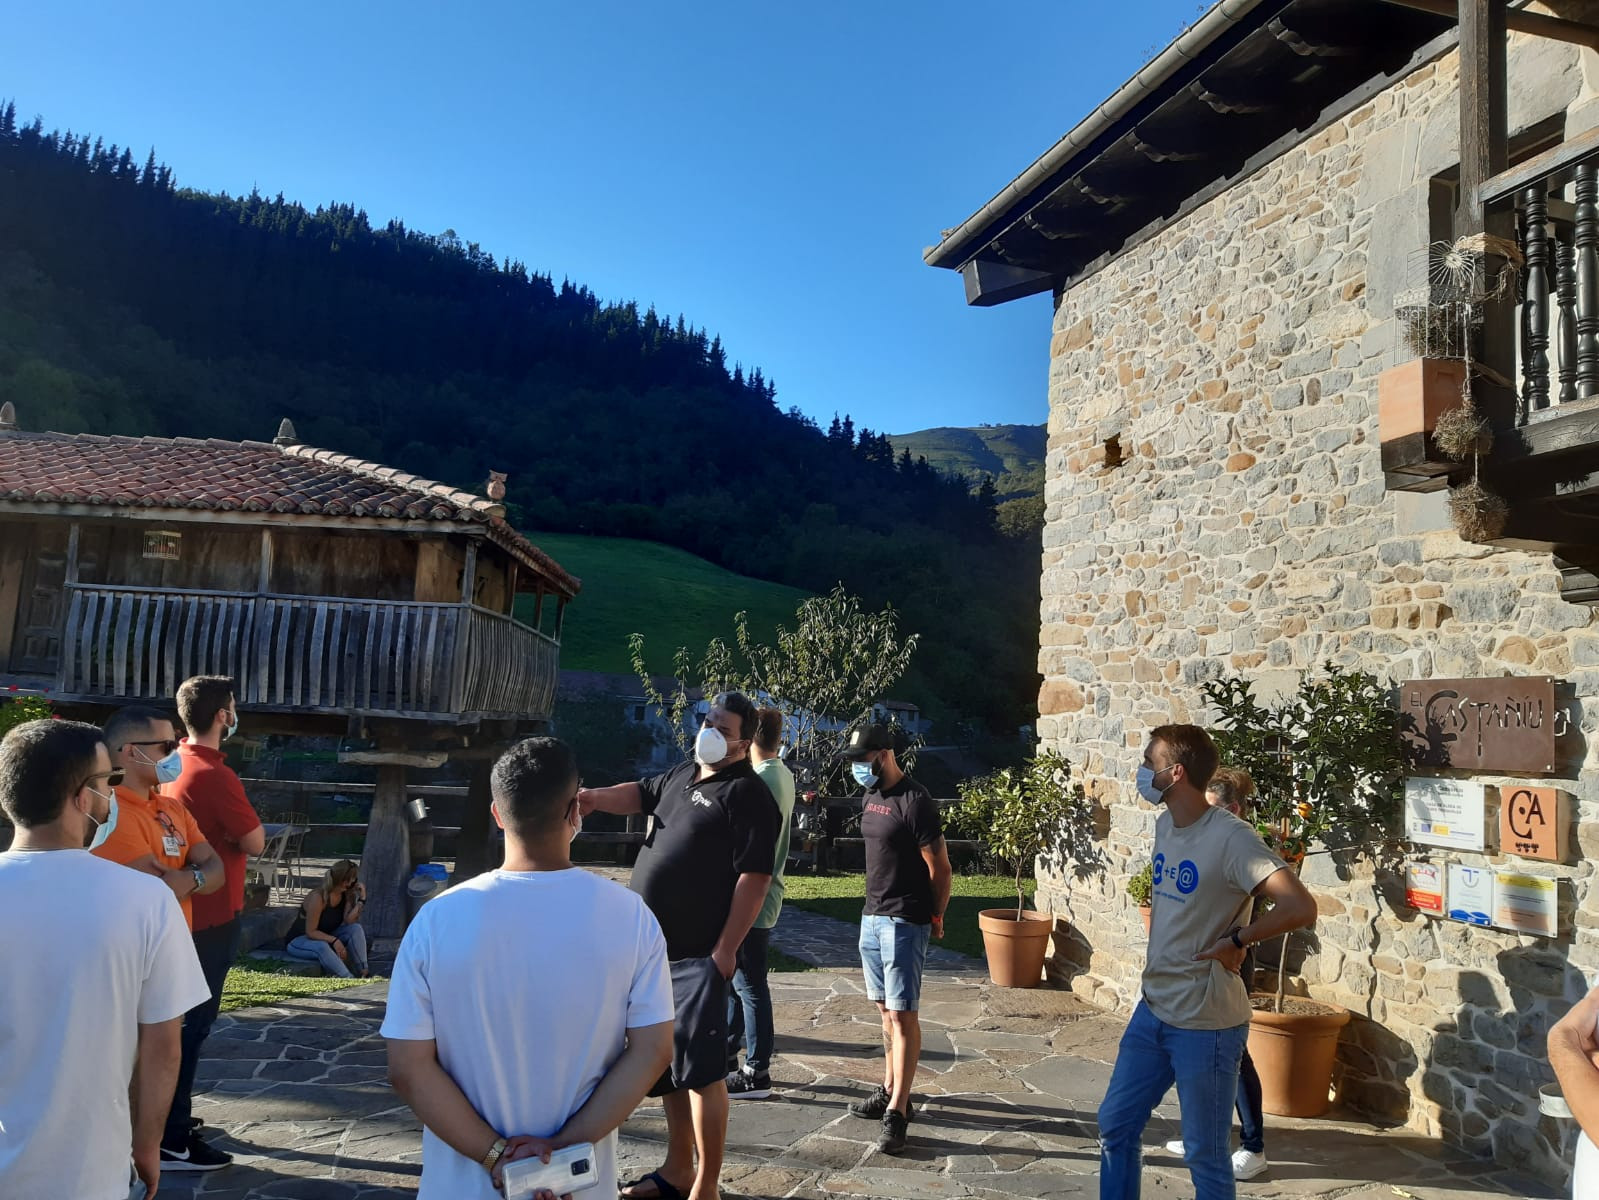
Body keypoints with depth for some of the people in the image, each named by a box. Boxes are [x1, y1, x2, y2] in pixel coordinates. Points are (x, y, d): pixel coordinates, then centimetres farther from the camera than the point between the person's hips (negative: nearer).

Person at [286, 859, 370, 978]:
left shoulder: (347, 894, -6)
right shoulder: (318, 897, -27)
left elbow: (349, 921, -19)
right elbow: (311, 932, -26)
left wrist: (361, 899, -26)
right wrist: (334, 940, -37)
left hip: (326, 937, 7)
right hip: (300, 940, -7)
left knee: (356, 929, -17)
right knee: (321, 947, -40)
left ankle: (363, 973, -23)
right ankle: (348, 980, -43)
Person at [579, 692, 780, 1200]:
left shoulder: (747, 794, -12)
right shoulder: (682, 775, 14)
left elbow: (754, 877, -18)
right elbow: (640, 795, 29)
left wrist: (725, 949, -21)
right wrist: (597, 797, 7)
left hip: (699, 955, -9)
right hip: (657, 950, 9)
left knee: (701, 1069, -4)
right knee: (668, 1065, 18)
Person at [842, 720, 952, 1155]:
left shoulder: (914, 801, -16)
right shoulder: (870, 798, 10)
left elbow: (940, 868, -12)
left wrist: (935, 919, -3)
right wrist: (875, 906, 15)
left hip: (904, 922, -9)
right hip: (871, 917, 9)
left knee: (902, 1014, -6)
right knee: (886, 1009, 16)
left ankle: (897, 1112, -3)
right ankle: (891, 1090, 27)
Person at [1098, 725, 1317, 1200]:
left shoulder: (1231, 836, -21)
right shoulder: (1164, 824, 4)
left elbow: (1301, 908, -29)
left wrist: (1234, 942, -19)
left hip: (1206, 1024, -8)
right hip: (1152, 1010, 8)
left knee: (1205, 1155, 7)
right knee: (1115, 1125, 15)